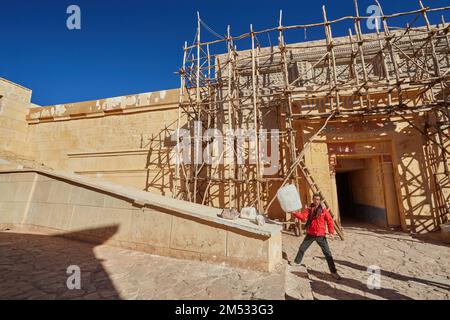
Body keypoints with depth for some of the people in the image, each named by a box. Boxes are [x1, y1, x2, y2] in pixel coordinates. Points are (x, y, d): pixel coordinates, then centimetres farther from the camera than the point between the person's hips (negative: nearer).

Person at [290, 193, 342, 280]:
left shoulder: (324, 210, -8)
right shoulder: (309, 209, -4)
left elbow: (329, 220, -6)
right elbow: (303, 217, -16)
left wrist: (331, 231, -16)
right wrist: (295, 213, -32)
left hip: (321, 235, -2)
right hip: (310, 234, 2)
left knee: (327, 253, 1)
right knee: (302, 248, 12)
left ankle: (333, 272, 16)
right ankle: (297, 261, 35)